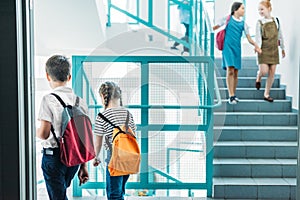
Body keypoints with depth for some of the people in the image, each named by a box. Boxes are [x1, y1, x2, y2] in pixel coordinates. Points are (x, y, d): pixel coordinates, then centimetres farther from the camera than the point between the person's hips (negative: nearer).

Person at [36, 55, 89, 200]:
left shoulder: (49, 99, -13)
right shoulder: (80, 101, 4)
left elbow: (43, 134, -17)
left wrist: (34, 131, 7)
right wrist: (83, 165, 13)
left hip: (54, 155, -6)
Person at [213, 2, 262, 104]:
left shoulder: (243, 23, 12)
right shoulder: (228, 19, 2)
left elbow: (249, 38, 9)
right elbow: (216, 27, 9)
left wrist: (256, 46, -6)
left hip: (237, 48, 4)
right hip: (228, 47, -4)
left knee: (235, 73, 6)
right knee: (230, 70, -15)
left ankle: (233, 95, 18)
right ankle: (231, 96, -14)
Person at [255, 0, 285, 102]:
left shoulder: (276, 21, 6)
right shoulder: (259, 23, -2)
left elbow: (280, 35, 13)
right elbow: (258, 37, -7)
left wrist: (282, 49, 16)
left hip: (274, 50, 3)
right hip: (264, 50, -3)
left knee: (272, 72, 1)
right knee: (264, 71, -15)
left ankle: (266, 94, 11)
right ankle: (258, 78, 22)